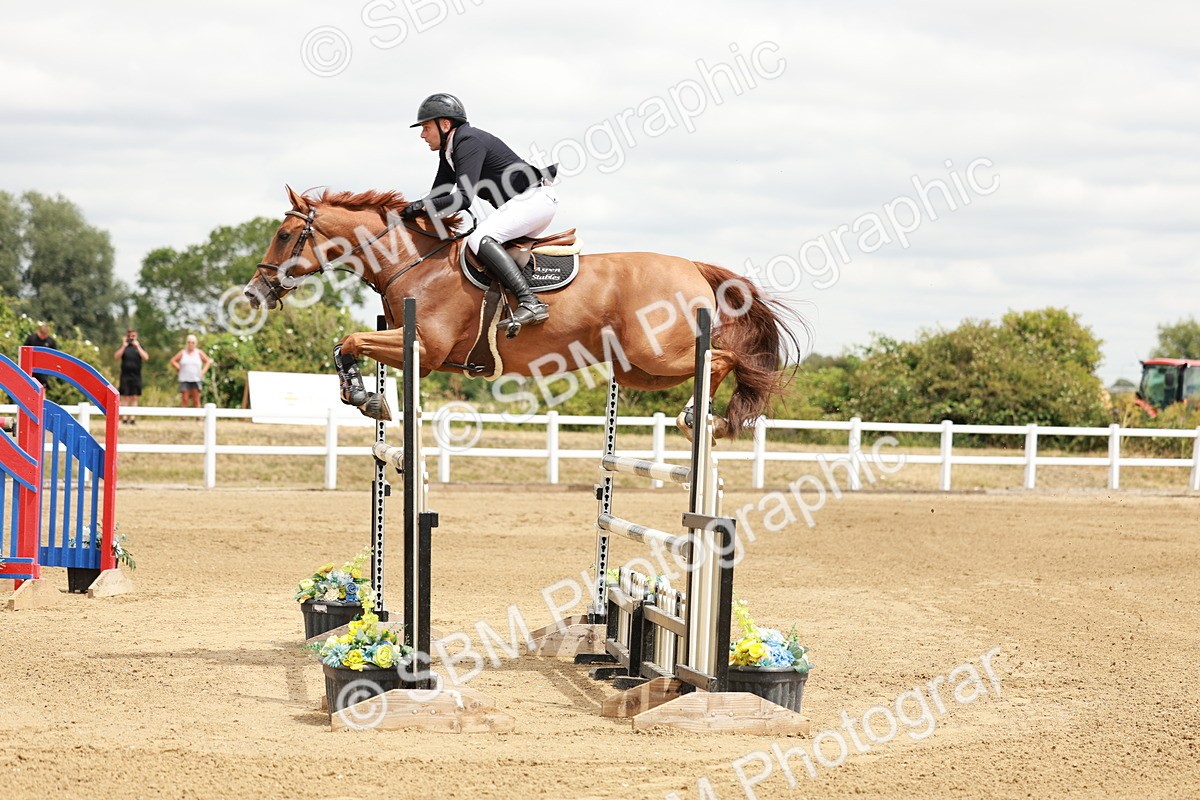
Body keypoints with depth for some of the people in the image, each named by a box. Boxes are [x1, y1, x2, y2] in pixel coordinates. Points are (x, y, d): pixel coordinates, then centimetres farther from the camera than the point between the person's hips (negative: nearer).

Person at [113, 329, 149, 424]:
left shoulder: (139, 347, 9)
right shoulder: (123, 347, 7)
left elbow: (146, 358, -6)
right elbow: (116, 357, -8)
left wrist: (137, 346, -10)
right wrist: (124, 346, -13)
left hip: (136, 376, 1)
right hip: (125, 375, -1)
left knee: (134, 398, 2)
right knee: (125, 397, -2)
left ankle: (132, 418, 2)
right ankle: (124, 417, 0)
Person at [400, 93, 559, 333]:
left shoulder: (469, 142, -18)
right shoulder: (448, 151, 13)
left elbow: (464, 198, -27)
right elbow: (439, 194, 19)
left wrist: (422, 206, -24)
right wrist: (414, 212, 4)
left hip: (535, 197, -11)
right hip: (519, 203, 11)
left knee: (480, 239, -26)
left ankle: (530, 303, -35)